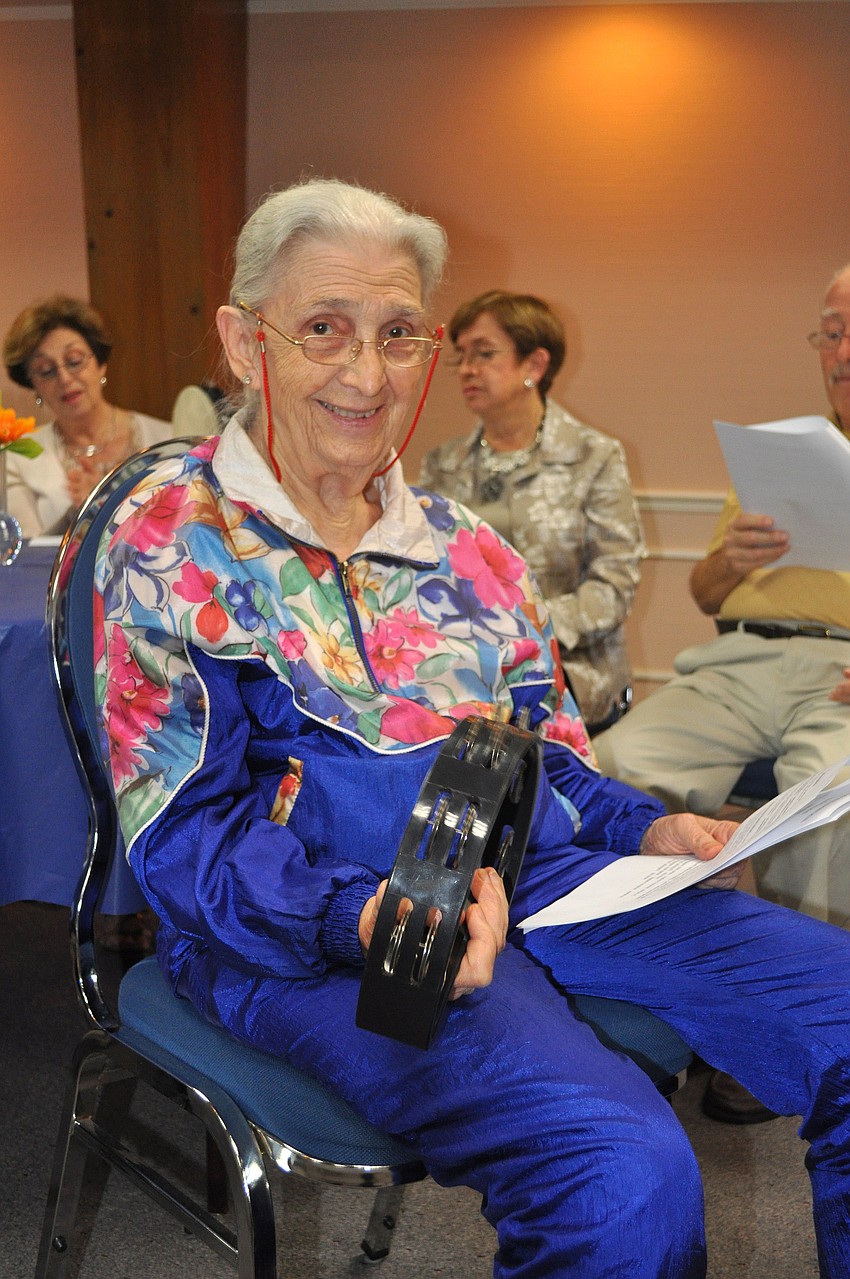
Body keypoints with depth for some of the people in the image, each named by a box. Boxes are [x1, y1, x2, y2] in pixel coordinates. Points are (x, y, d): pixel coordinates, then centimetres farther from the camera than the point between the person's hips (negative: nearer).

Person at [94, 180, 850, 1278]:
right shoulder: (170, 545, -1)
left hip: (527, 874, 6)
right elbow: (183, 835, -8)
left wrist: (643, 829, 1)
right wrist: (359, 916, -27)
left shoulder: (465, 549, 17)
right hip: (305, 928, -6)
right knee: (622, 1173, -33)